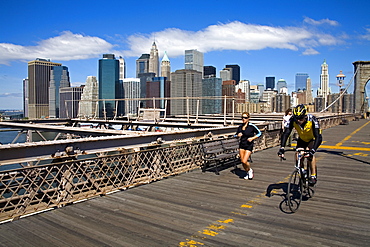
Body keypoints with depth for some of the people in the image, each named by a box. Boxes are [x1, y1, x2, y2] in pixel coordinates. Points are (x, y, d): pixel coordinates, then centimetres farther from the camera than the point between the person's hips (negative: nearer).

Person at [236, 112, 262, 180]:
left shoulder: (252, 126, -10)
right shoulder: (240, 126, 4)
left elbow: (259, 133, -1)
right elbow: (236, 134, 17)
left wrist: (252, 138, -13)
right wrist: (238, 135, -6)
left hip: (249, 146, -5)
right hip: (241, 145, 5)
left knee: (244, 161, -13)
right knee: (242, 161, 5)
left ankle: (250, 170, 18)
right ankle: (248, 173, 30)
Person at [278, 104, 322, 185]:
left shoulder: (312, 120, -36)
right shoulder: (293, 120, -29)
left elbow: (318, 137, -41)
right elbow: (285, 133, -32)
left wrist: (313, 150, -56)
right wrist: (282, 148, -45)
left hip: (312, 139, -3)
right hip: (302, 139, 3)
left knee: (309, 154, -30)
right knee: (298, 158, -10)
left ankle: (313, 176, -17)